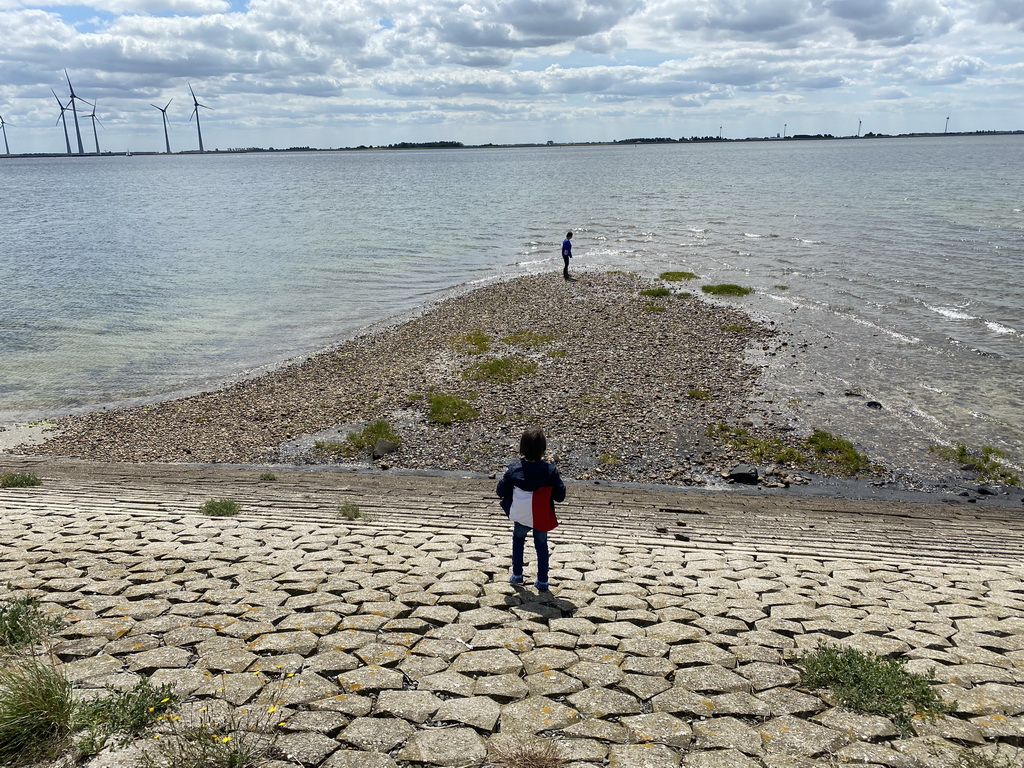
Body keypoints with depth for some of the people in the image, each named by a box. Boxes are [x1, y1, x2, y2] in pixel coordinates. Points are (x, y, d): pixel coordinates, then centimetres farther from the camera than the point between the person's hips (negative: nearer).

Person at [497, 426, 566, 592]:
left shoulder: (513, 470, -17)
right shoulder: (550, 471, -18)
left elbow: (501, 491, -4)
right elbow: (560, 496, -11)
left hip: (521, 517, 0)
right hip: (542, 518, 0)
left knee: (518, 538, 27)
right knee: (541, 545, 19)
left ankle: (517, 575, 29)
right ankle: (542, 581, 22)